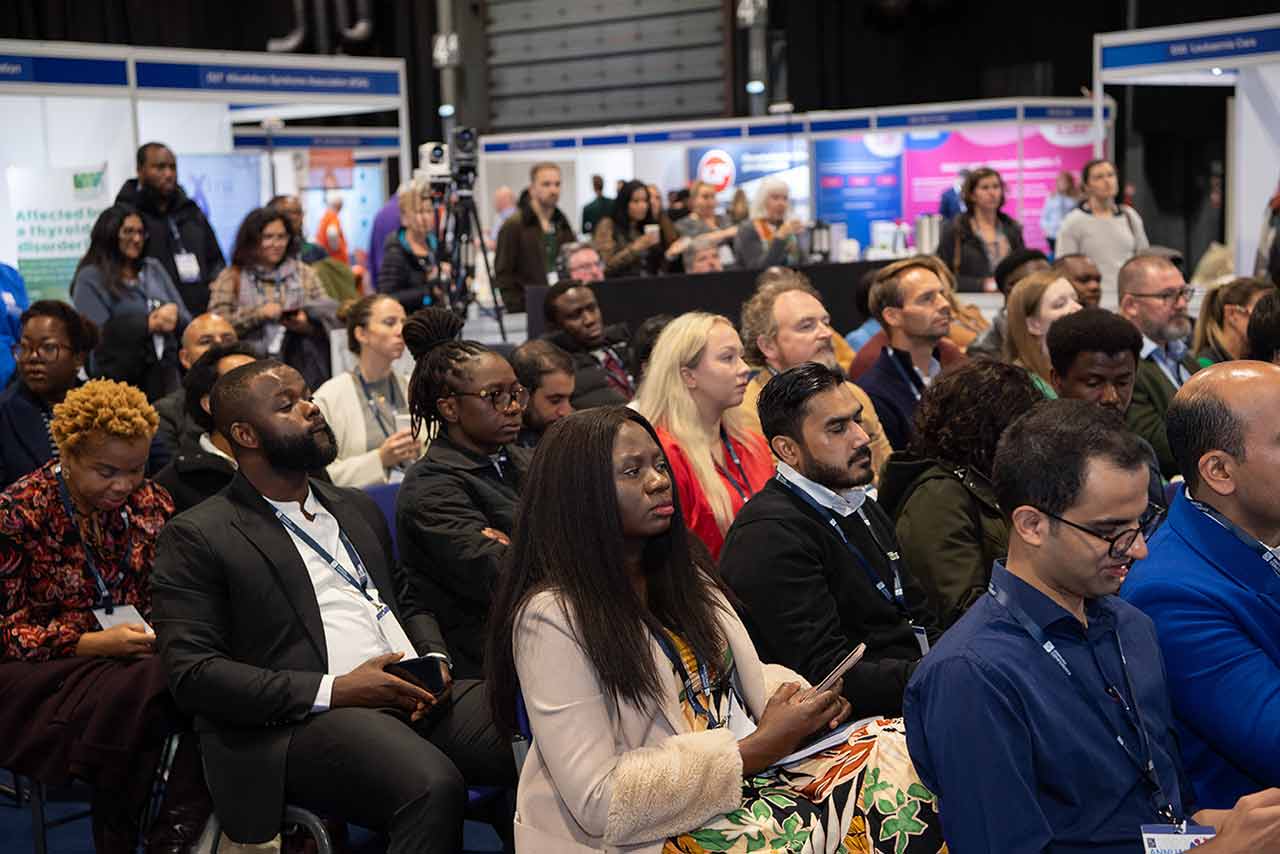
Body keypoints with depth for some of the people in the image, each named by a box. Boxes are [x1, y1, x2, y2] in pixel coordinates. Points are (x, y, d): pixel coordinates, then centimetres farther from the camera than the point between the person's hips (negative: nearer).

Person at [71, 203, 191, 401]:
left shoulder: (153, 268, 16)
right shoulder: (90, 279, 1)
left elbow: (186, 321, 14)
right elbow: (98, 333, -12)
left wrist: (174, 315, -9)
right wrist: (148, 325, -14)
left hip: (165, 375, 4)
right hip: (119, 381, -4)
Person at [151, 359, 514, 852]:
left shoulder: (357, 508, 23)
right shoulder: (197, 537, 2)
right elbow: (191, 672, -7)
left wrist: (435, 659, 5)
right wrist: (332, 691, -15)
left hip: (413, 698, 6)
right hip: (303, 720, -6)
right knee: (433, 786, -35)